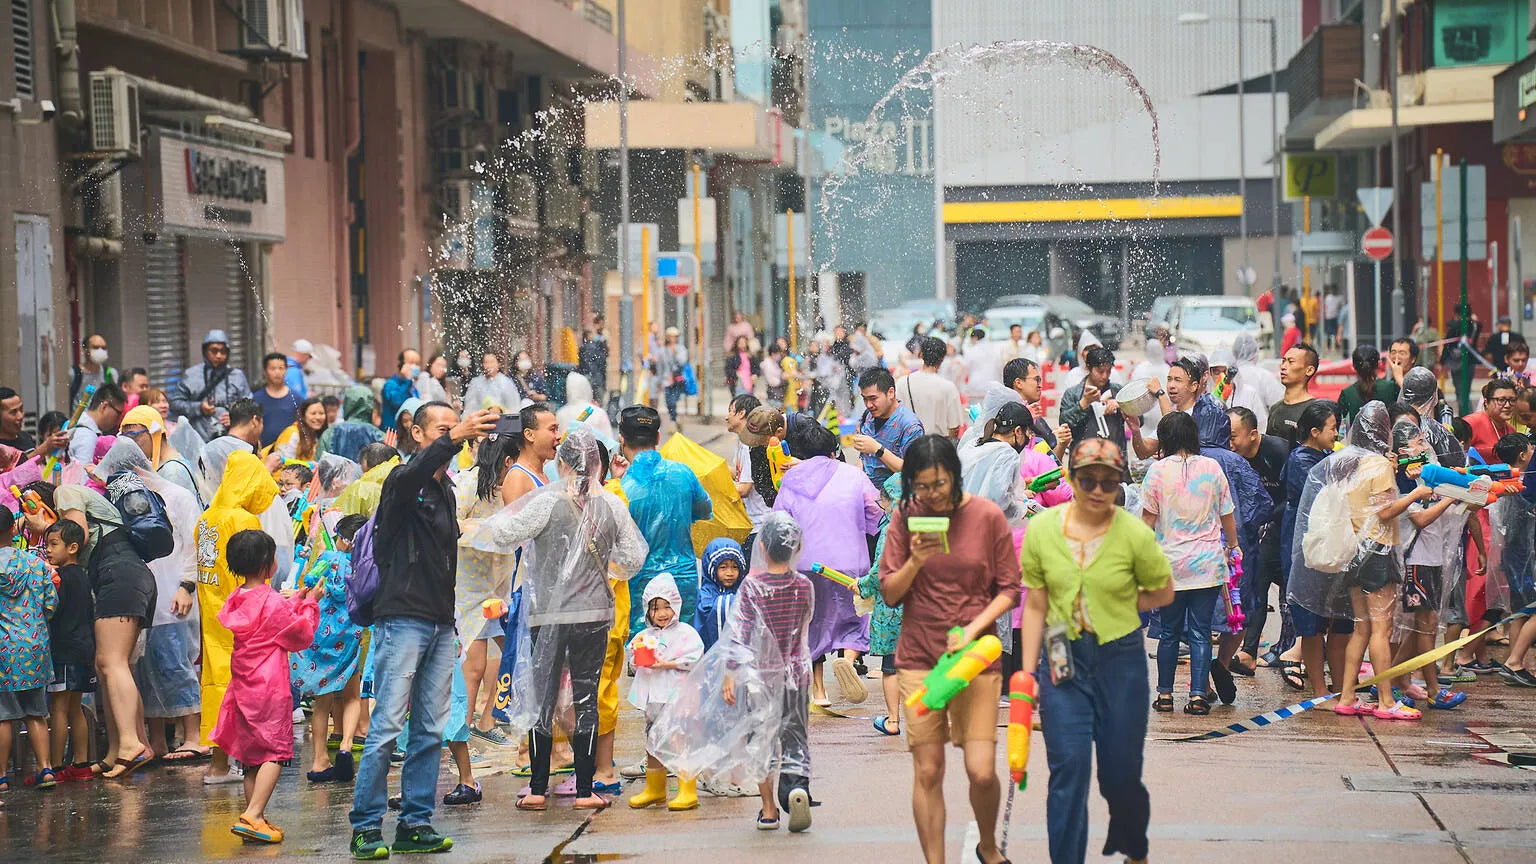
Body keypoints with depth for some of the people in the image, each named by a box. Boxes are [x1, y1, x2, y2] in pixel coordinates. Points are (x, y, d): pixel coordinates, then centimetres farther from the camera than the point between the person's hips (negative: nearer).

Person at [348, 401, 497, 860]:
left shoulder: (446, 491, 18)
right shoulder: (403, 482, -5)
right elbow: (411, 474, -31)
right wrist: (455, 437, -44)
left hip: (441, 624, 7)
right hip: (402, 618, -7)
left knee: (431, 730, 6)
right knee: (387, 725, -9)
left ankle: (415, 824, 11)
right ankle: (366, 827, -5)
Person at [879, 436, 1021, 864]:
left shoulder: (987, 517, -4)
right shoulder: (906, 519, 0)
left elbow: (1009, 589, 1)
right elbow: (889, 594, 3)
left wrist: (973, 628, -13)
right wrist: (915, 562, -16)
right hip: (919, 657, 1)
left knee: (982, 772, -6)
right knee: (927, 772, 0)